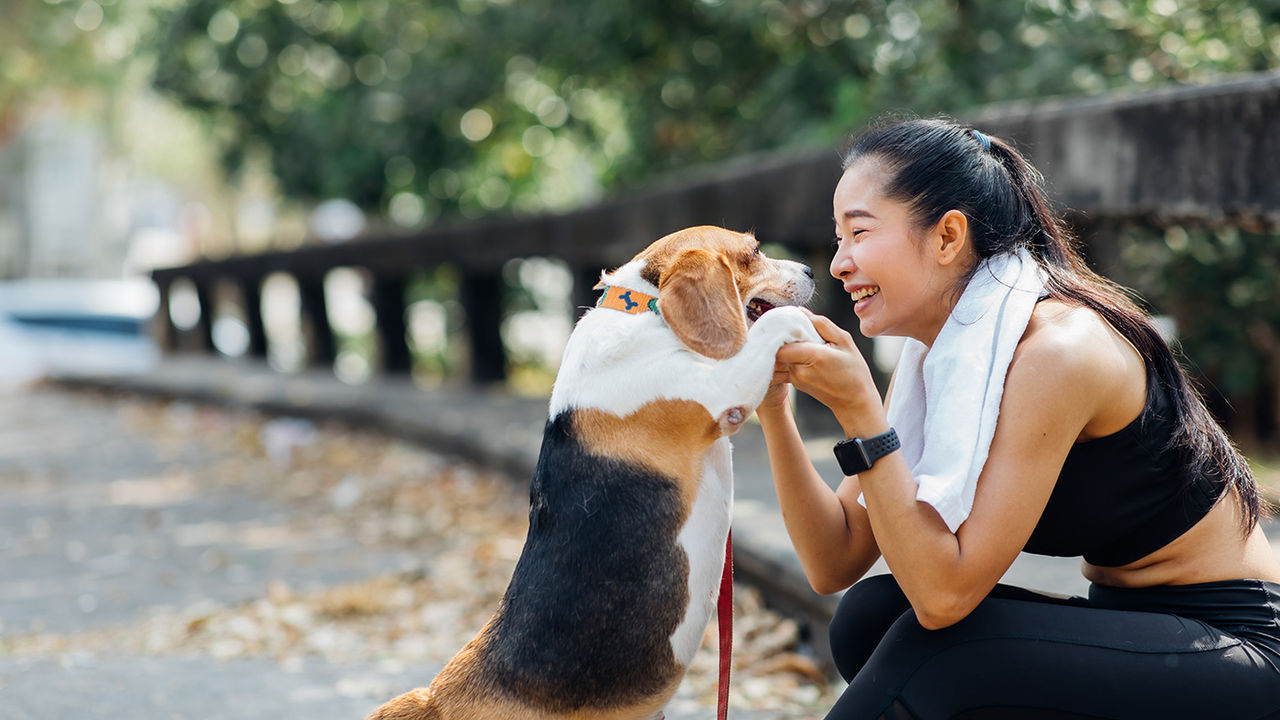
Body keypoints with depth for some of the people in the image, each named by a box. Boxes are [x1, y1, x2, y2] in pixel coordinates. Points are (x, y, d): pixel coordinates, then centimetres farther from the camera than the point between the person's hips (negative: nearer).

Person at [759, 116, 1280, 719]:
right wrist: (774, 407, -10)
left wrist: (859, 410, -28)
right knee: (870, 614, -7)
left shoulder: (1059, 350, -23)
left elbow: (945, 594, -26)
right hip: (1123, 618, 8)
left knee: (941, 646, -25)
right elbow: (835, 564, -1)